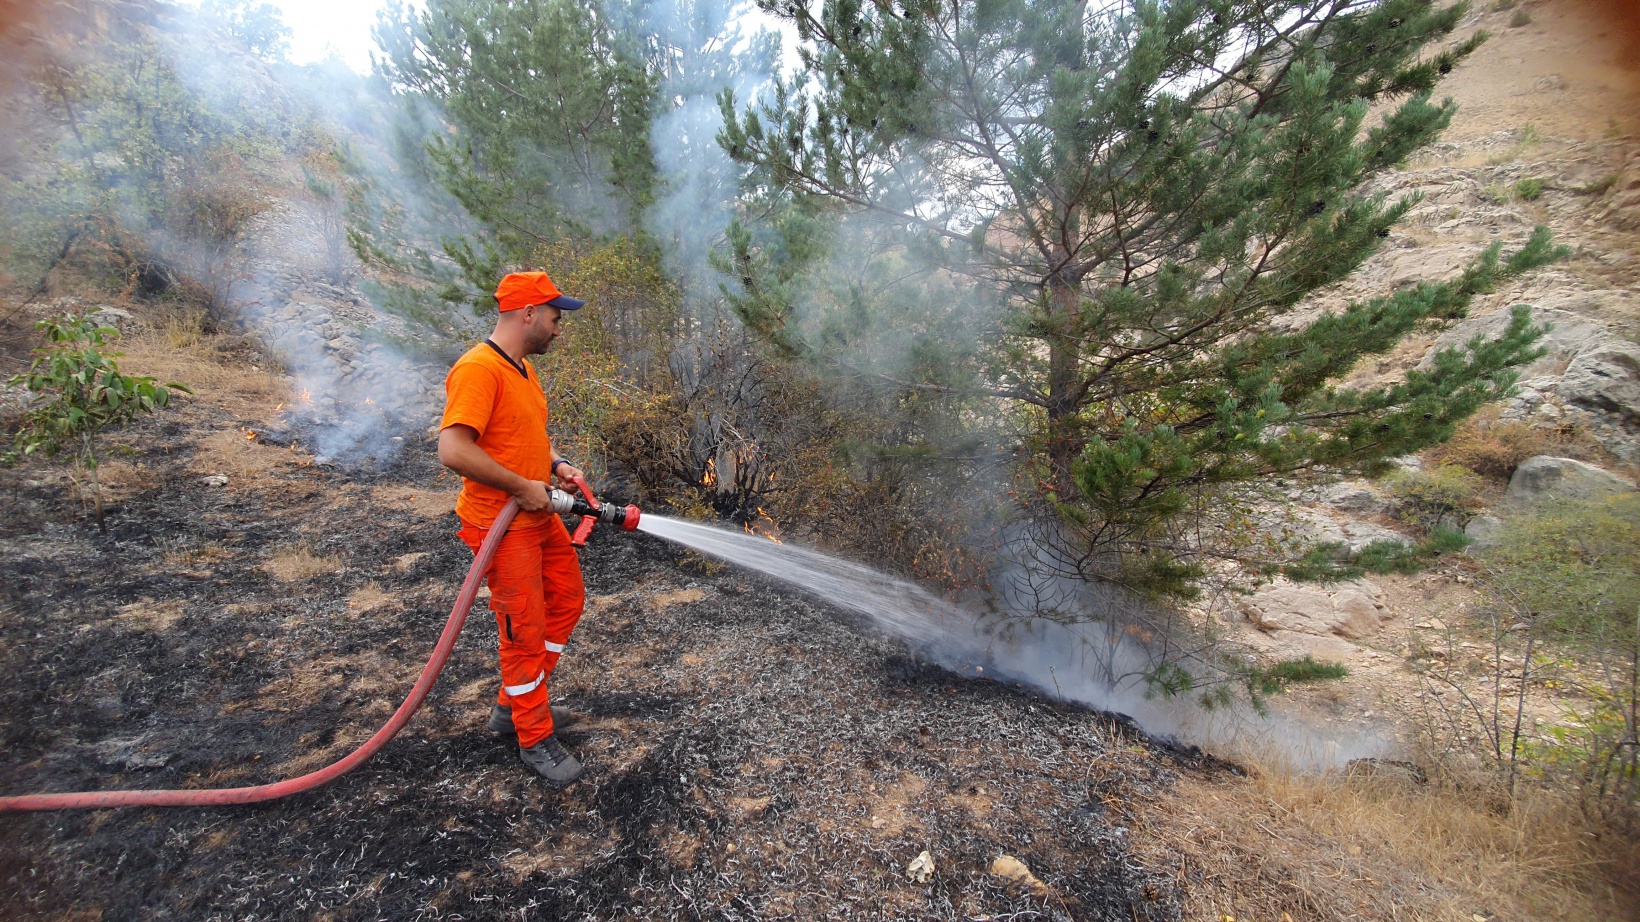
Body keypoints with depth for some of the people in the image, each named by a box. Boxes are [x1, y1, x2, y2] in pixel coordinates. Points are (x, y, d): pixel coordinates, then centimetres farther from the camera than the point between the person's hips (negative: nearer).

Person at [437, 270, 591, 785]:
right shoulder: (478, 369, -21)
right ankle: (535, 739, 21)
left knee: (567, 601, 19)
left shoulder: (523, 367, 10)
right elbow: (453, 450, -30)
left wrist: (555, 465, 4)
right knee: (525, 631, 1)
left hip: (540, 516, 10)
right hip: (501, 524, -10)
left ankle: (515, 705, 35)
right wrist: (523, 487, -22)